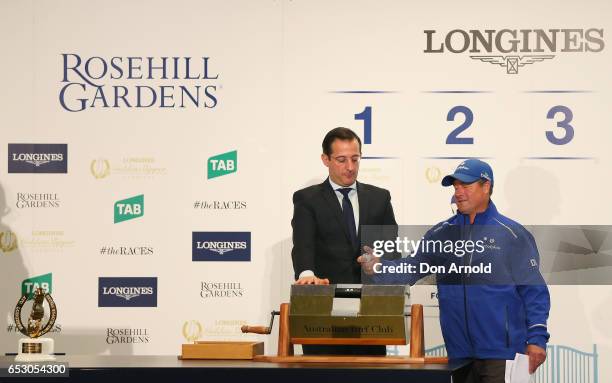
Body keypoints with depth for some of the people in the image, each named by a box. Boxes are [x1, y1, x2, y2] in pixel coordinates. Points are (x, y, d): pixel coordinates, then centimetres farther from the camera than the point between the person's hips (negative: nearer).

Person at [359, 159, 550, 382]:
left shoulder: (512, 234, -2)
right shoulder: (442, 234, 10)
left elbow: (534, 291, -3)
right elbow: (410, 269, 2)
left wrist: (537, 338, -10)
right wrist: (379, 269, -17)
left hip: (501, 353, -4)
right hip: (460, 352, 4)